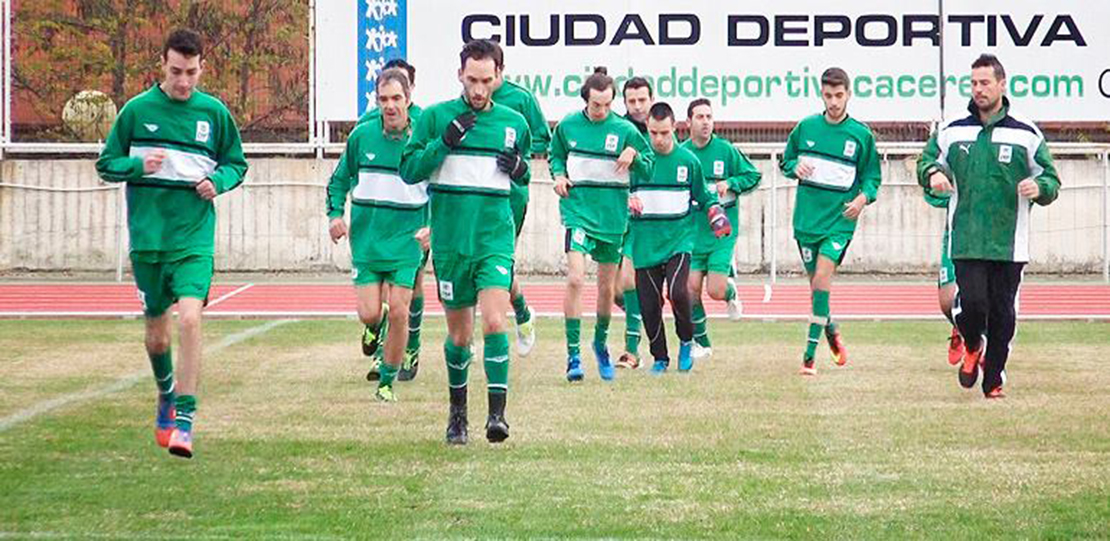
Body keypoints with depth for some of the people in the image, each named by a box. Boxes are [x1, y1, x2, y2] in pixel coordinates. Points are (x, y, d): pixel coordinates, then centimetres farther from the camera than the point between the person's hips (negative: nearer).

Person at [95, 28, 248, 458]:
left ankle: (184, 420, -16)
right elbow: (106, 164, 6)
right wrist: (139, 166, -14)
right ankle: (166, 396, 41)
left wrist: (218, 181, -8)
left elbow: (236, 164, 14)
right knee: (157, 331, 11)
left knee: (189, 318, -20)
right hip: (147, 237, 1)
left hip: (194, 237, -1)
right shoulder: (137, 109, 0)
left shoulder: (214, 112, 2)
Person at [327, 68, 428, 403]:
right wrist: (335, 214, 0)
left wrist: (431, 227, -9)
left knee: (398, 312, -6)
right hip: (366, 240, 1)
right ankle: (375, 333, 32)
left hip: (405, 242, -1)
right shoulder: (362, 136, 0)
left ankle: (387, 381, 10)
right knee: (369, 315, -6)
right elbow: (340, 179, 14)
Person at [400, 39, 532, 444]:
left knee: (494, 322, -17)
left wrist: (521, 169, -2)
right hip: (450, 240, 0)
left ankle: (497, 412, -17)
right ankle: (457, 412, 26)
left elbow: (523, 173, 22)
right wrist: (444, 142, -16)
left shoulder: (514, 122, 8)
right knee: (459, 334, 8)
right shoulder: (435, 117, 1)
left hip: (495, 239, 0)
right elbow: (408, 171, -3)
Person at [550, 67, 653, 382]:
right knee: (575, 278, -19)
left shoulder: (625, 130, -2)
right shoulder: (568, 126, 0)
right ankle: (573, 353, -16)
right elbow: (556, 155, 18)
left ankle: (601, 342, 37)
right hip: (577, 211, -1)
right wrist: (559, 175, -2)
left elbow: (649, 169, 3)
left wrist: (634, 157, -17)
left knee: (607, 288, 12)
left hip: (612, 216, 1)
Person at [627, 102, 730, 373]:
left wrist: (716, 214, -2)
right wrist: (627, 201, -12)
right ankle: (660, 358, 19)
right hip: (645, 243, 1)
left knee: (678, 292, -21)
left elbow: (703, 197, 16)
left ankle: (686, 341, 6)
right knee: (649, 304, 1)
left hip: (678, 239, -1)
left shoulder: (688, 160, 3)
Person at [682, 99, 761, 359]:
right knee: (691, 290, -2)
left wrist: (730, 184, -11)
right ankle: (701, 342, 17)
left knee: (716, 291, -10)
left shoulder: (726, 150, -4)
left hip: (721, 231, -2)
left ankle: (731, 291, 28)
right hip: (691, 230, 2)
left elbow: (754, 176, 5)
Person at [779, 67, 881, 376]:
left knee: (822, 277, -17)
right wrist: (795, 168, -7)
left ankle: (809, 356, -16)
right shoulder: (806, 127, 4)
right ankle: (831, 331, 38)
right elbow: (786, 161, 16)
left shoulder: (861, 134, -1)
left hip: (839, 220, -3)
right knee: (815, 281, 9)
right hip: (806, 219, 3)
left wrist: (864, 196, -13)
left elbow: (872, 176, 7)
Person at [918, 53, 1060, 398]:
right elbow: (927, 161, 18)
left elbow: (1051, 181, 9)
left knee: (1002, 312, 2)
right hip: (966, 240, 0)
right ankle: (973, 346, 19)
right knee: (972, 302, -14)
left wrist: (1039, 187, -15)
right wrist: (933, 174, -6)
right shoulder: (952, 131, 6)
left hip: (1010, 243, 0)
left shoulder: (1026, 134, 4)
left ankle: (994, 381, 17)